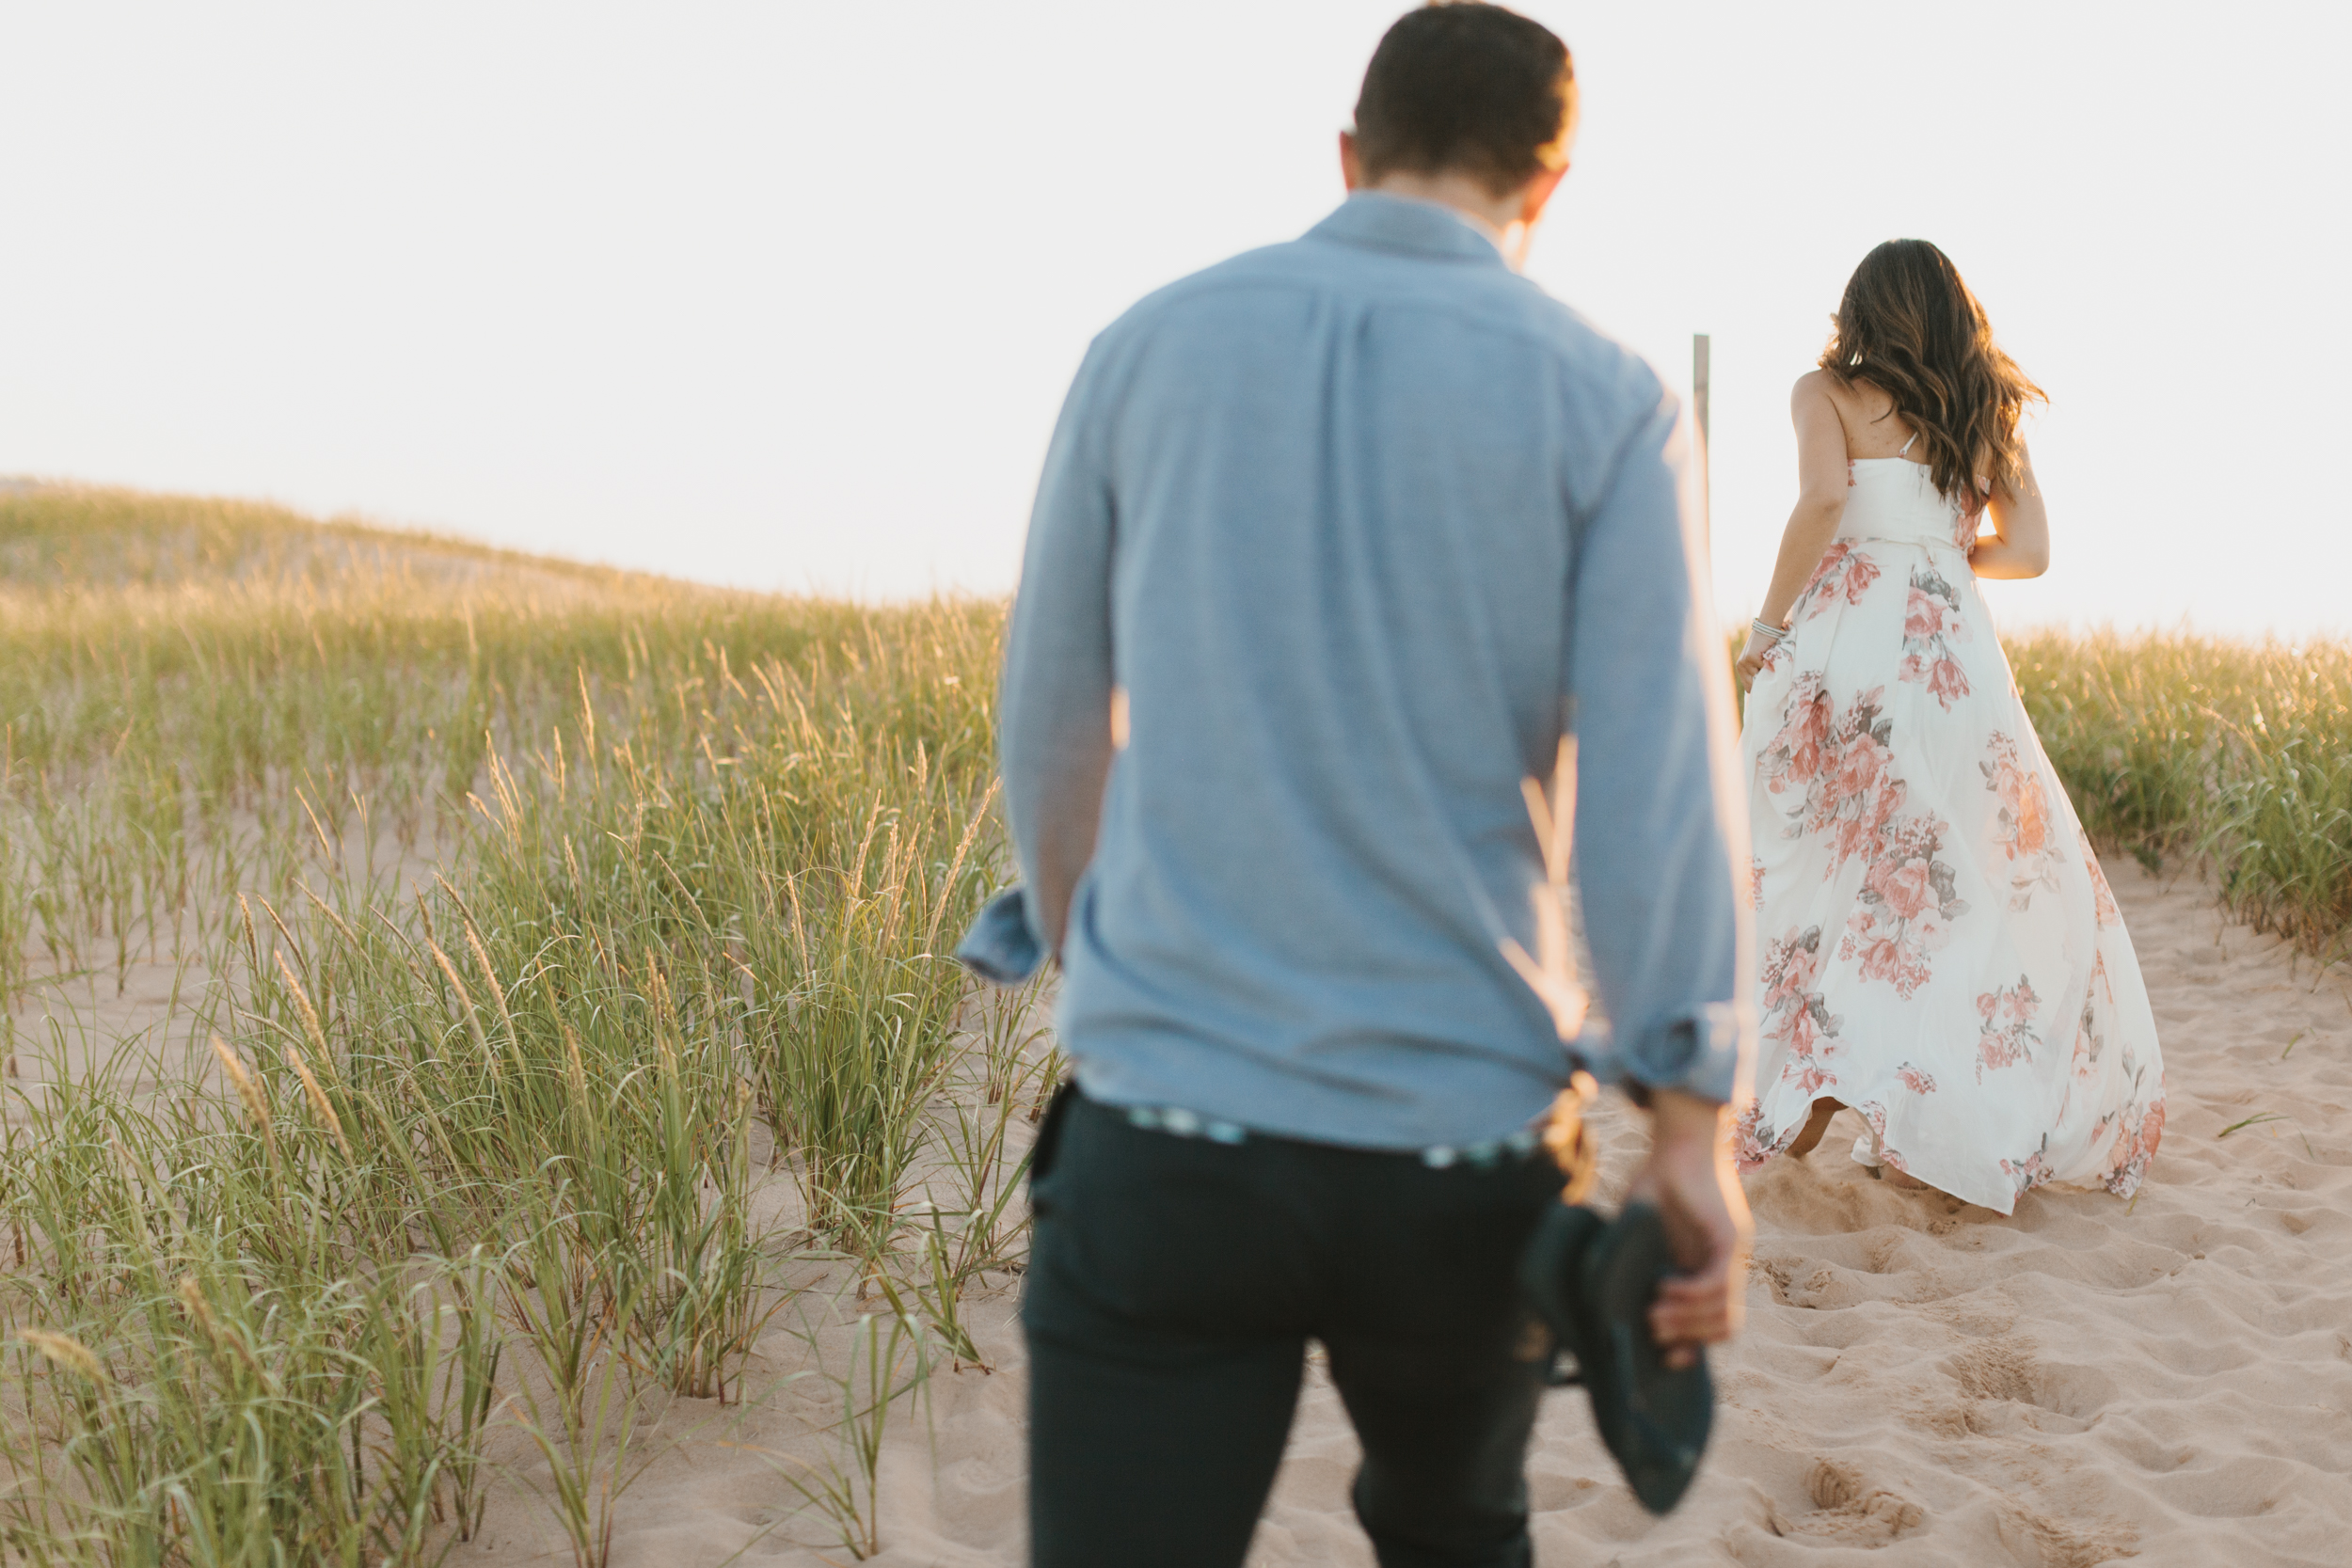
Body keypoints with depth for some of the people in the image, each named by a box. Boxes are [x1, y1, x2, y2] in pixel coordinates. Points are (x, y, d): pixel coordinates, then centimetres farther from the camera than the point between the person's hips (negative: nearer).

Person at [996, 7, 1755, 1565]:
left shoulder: (1150, 345, 4)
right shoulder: (1604, 399, -2)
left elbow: (1051, 721, 13)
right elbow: (1659, 778, -10)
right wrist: (1694, 1126, -9)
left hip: (1166, 1139, 0)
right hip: (1456, 1143, 0)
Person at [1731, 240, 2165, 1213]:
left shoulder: (1828, 393, 5)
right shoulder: (1990, 414, 17)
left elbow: (1823, 499, -13)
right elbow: (2026, 551, 12)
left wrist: (1768, 624, -6)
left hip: (1843, 636, -3)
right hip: (1954, 650, 3)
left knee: (1798, 869, 7)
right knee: (2008, 878, 10)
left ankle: (1798, 1083, -6)